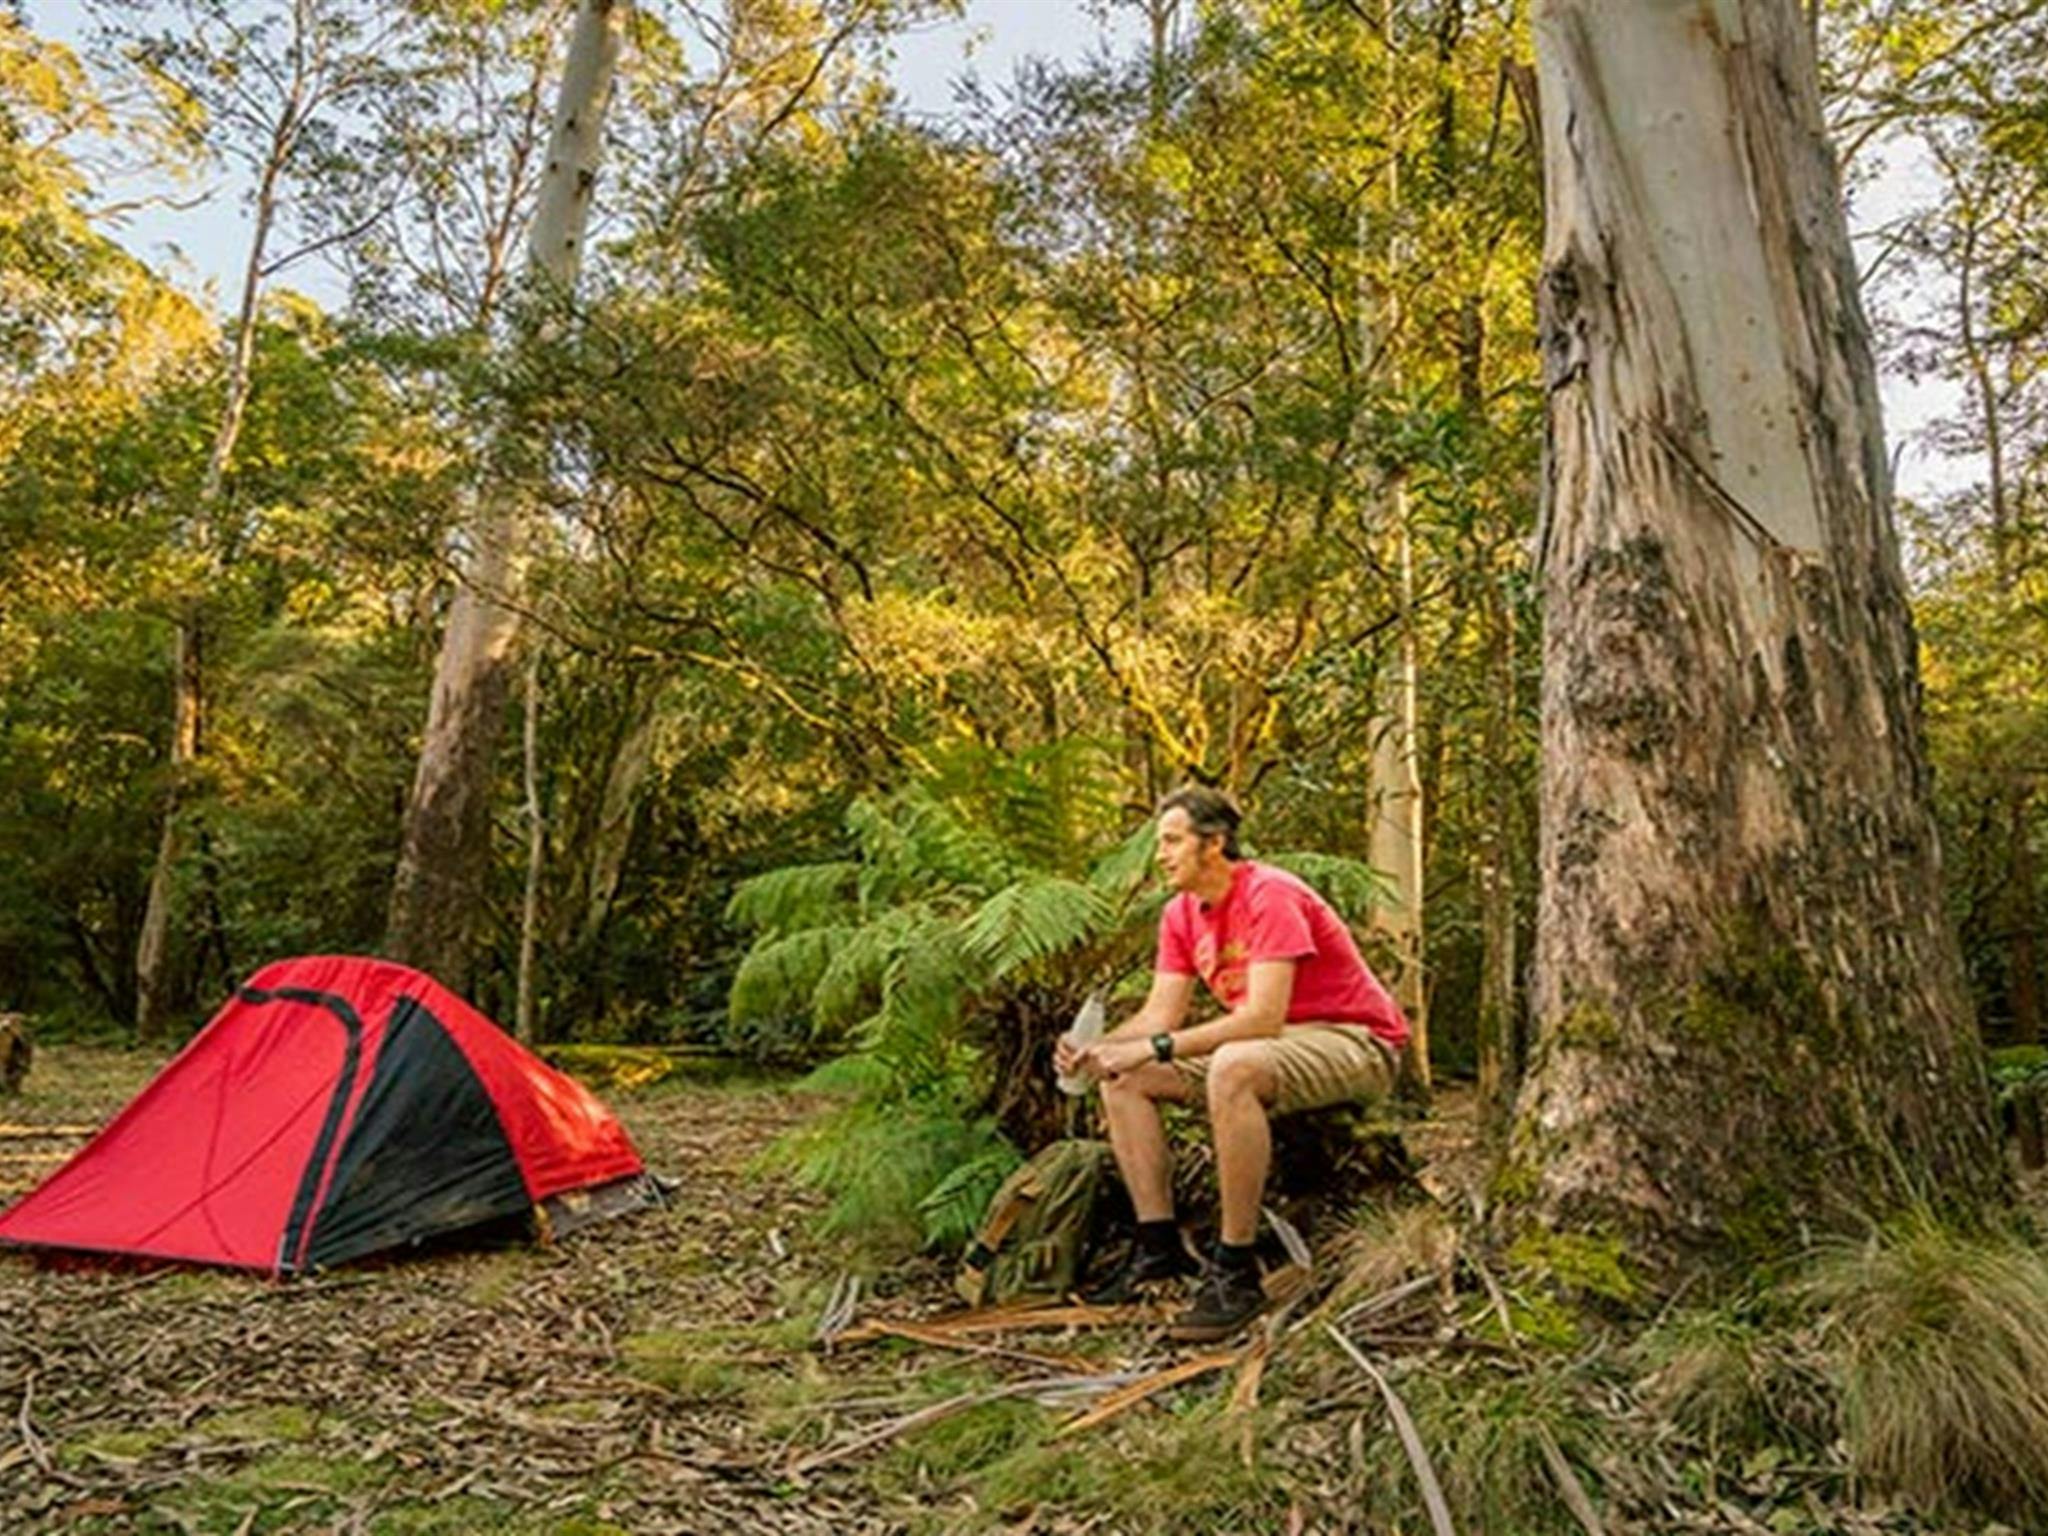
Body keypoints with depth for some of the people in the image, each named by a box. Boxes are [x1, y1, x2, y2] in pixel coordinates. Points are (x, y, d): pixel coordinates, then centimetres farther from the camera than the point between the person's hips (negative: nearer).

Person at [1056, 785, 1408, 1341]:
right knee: (1122, 1079, -3)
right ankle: (1159, 1246, -3)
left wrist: (1156, 1048, -32)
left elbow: (1263, 1017, -30)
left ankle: (1235, 1270, -29)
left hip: (1355, 1042, -9)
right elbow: (1160, 1015, 0)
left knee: (1233, 1067, -39)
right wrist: (1094, 1050, -18)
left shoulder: (1269, 896, -21)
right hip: (1266, 1045, 9)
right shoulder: (1181, 915, 4)